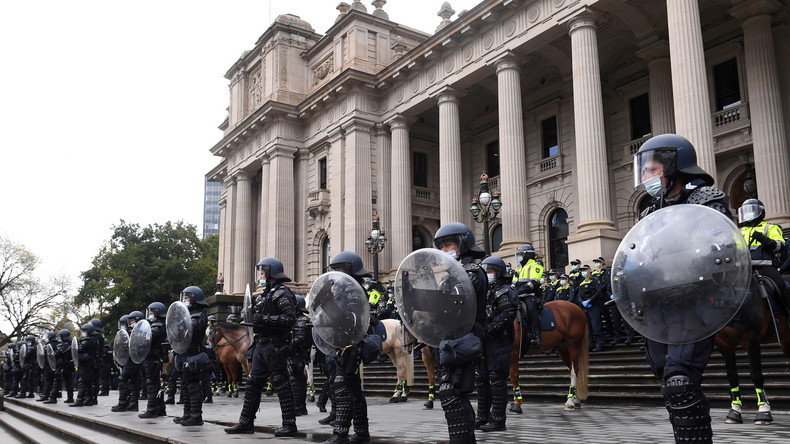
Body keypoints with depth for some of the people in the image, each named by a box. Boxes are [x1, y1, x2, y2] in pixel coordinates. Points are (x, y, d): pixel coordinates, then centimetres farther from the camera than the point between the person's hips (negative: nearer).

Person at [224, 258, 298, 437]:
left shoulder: (282, 294, -10)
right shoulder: (264, 295, 18)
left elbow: (290, 318, -22)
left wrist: (265, 319, -23)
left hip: (275, 346, -9)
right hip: (261, 345, 9)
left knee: (282, 384, -4)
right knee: (253, 383, 11)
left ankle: (289, 424, 2)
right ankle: (246, 422, 18)